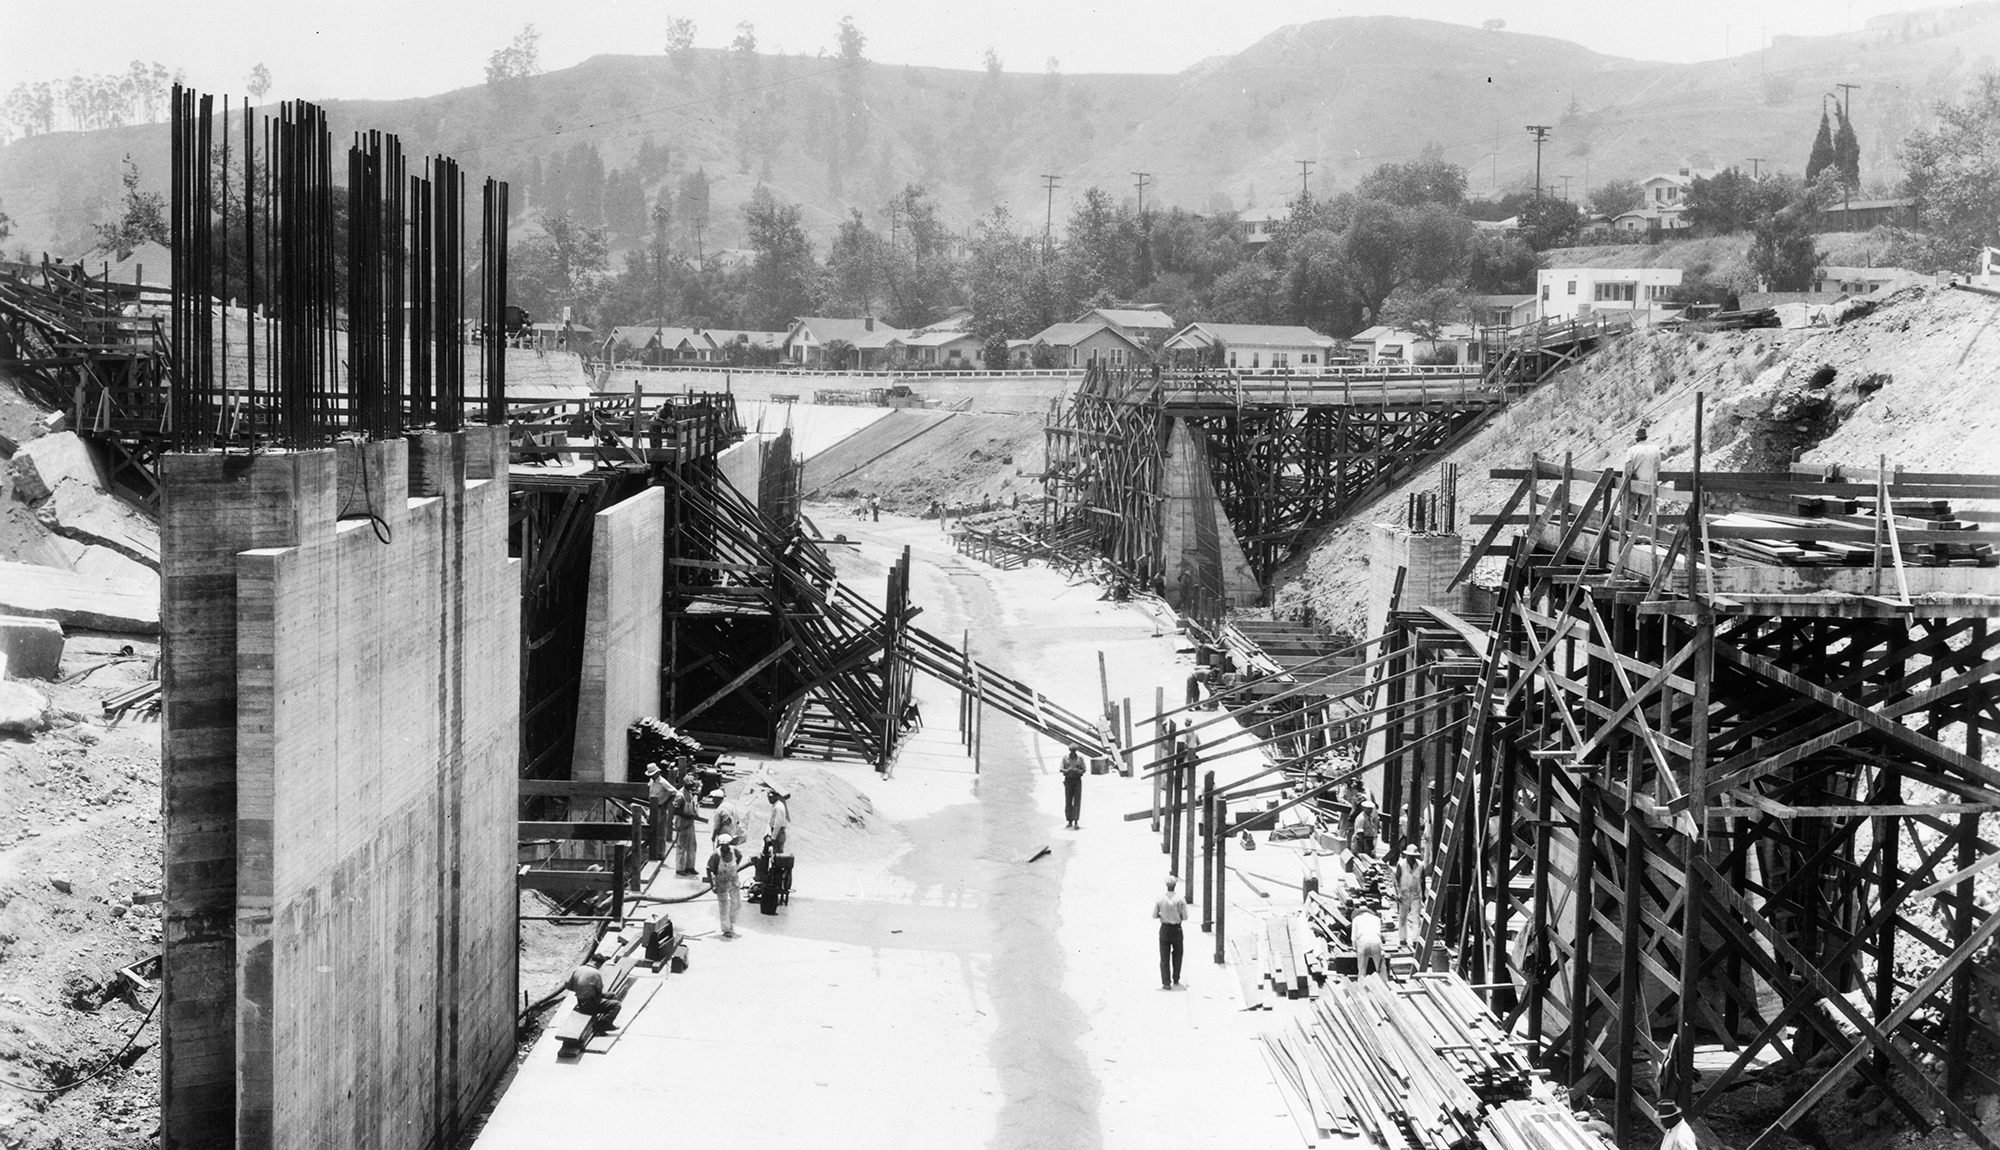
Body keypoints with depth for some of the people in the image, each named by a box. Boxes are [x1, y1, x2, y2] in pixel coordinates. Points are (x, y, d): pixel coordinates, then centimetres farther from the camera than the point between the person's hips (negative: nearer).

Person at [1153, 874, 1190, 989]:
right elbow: (1185, 917, -9)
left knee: (1164, 957, 4)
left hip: (1164, 928, 0)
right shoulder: (1180, 899, -11)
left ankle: (1166, 982, -3)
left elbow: (1154, 915, -2)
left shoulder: (1160, 898, -8)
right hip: (1176, 929, 0)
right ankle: (1176, 979, 29)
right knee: (1177, 955, 21)